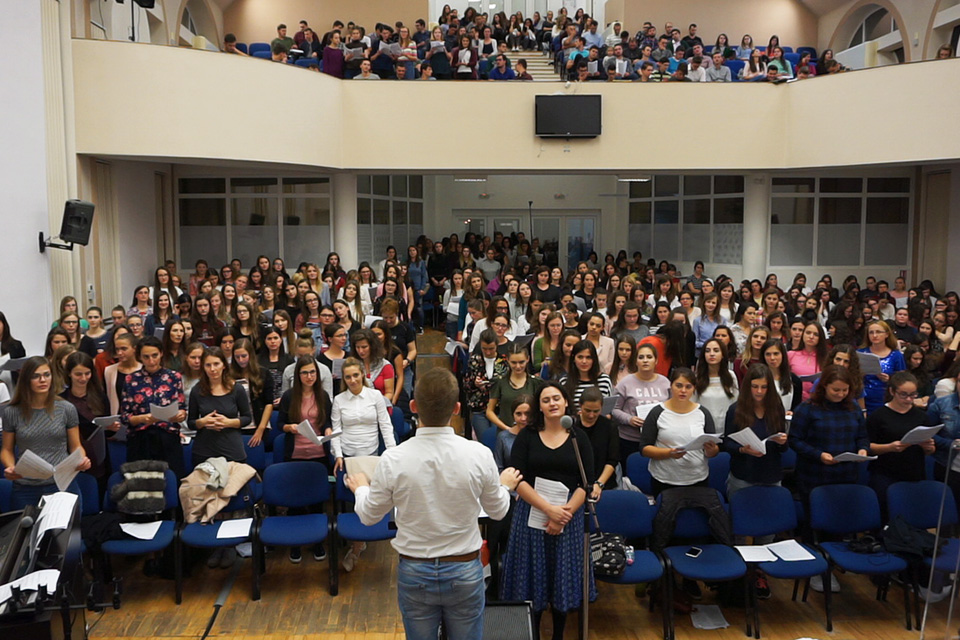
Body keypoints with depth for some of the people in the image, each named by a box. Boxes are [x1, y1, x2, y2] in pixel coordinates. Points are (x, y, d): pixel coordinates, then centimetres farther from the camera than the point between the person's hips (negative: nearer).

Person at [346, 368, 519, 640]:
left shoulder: (393, 459, -18)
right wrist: (505, 484, 21)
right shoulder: (479, 455, -18)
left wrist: (360, 488, 20)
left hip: (414, 572, 0)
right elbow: (497, 511, -1)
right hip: (465, 571, 0)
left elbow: (368, 516, -2)